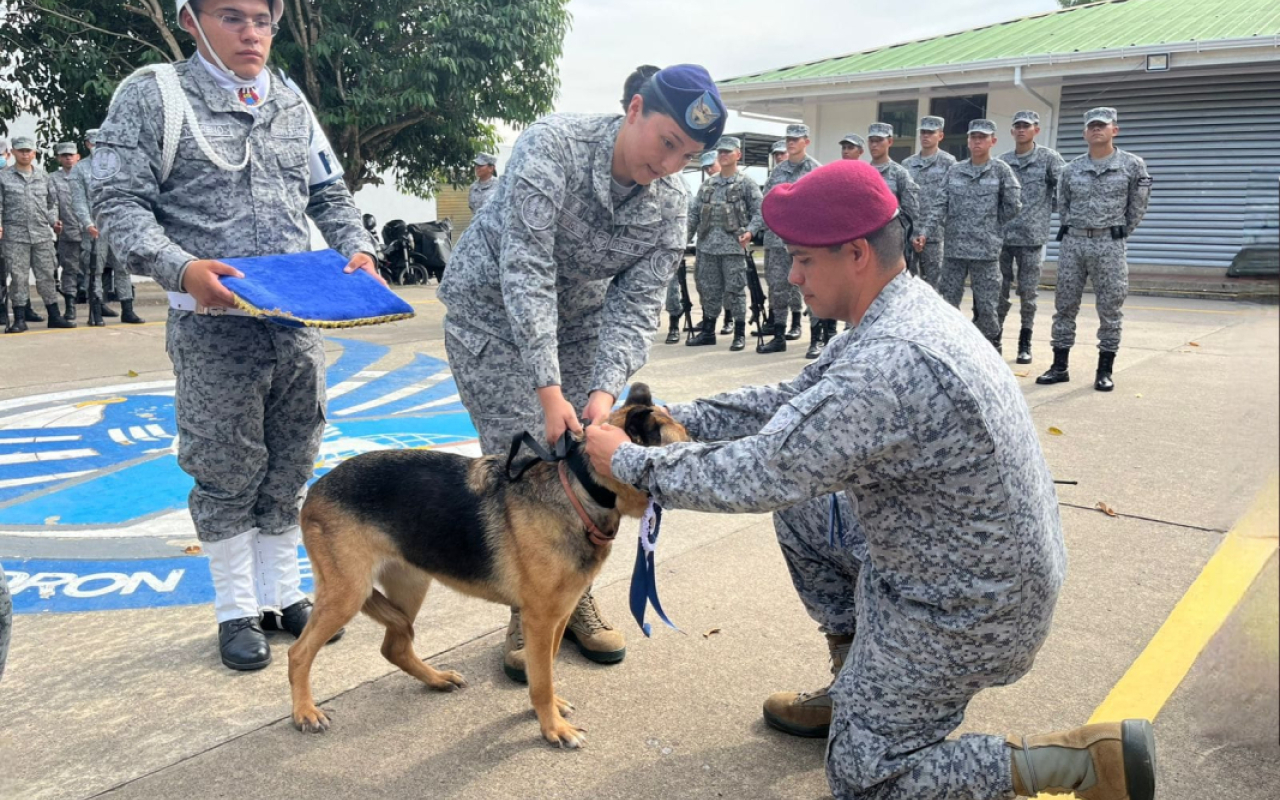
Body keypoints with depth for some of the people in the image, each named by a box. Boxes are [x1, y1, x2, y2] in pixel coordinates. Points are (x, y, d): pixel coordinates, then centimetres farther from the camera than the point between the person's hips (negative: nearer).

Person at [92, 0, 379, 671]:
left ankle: (283, 594, 26)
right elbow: (118, 203, -6)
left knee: (290, 468, 11)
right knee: (227, 473, 4)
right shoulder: (152, 96, -1)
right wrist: (181, 269, -23)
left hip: (299, 321, 4)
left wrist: (357, 248, 0)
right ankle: (236, 610, 20)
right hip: (213, 325, -4)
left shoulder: (291, 103, 14)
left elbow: (329, 195, 19)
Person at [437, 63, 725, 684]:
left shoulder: (671, 202, -13)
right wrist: (548, 389, -40)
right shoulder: (554, 144, -29)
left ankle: (575, 598, 20)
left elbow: (636, 304, -16)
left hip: (578, 320, 5)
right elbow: (525, 274, -34)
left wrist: (604, 390, -32)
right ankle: (526, 614, 7)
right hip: (491, 312, -4)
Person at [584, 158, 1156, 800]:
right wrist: (678, 418, 1)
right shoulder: (904, 309, -1)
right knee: (801, 509, 14)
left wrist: (631, 462, -15)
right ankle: (858, 690, 25)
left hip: (968, 608, -9)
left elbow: (758, 474, -29)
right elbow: (792, 402, 7)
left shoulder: (891, 363, -33)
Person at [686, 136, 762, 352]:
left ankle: (740, 334, 4)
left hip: (733, 246, -5)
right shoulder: (707, 185, 16)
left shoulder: (746, 183, 1)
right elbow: (693, 213, 15)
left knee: (735, 290, -4)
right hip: (707, 246, 5)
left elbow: (760, 211, -4)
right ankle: (707, 331, 20)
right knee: (708, 289, 10)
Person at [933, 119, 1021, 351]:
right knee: (947, 301, 3)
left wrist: (990, 225, 7)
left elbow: (1012, 206, 2)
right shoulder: (954, 171, 8)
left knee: (985, 306, 1)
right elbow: (941, 204, 7)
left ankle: (992, 352, 17)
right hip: (954, 248, 3)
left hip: (986, 249, -3)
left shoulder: (1001, 170, 1)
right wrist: (950, 227, 0)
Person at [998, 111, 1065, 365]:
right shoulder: (1001, 161, 8)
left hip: (1032, 238, -2)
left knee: (1028, 293, 4)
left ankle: (1025, 344, 14)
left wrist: (1051, 208, 2)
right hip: (1002, 236, 2)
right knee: (998, 291, 4)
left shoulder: (1048, 158, 0)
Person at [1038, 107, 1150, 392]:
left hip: (1109, 245, -3)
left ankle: (1105, 371, 9)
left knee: (1110, 309, 1)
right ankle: (1059, 367, 13)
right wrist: (1072, 231, 12)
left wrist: (1120, 234, 6)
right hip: (1073, 243, 3)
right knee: (1064, 306, 5)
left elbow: (1138, 206, 6)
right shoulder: (1072, 169, 6)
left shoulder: (1133, 165, 0)